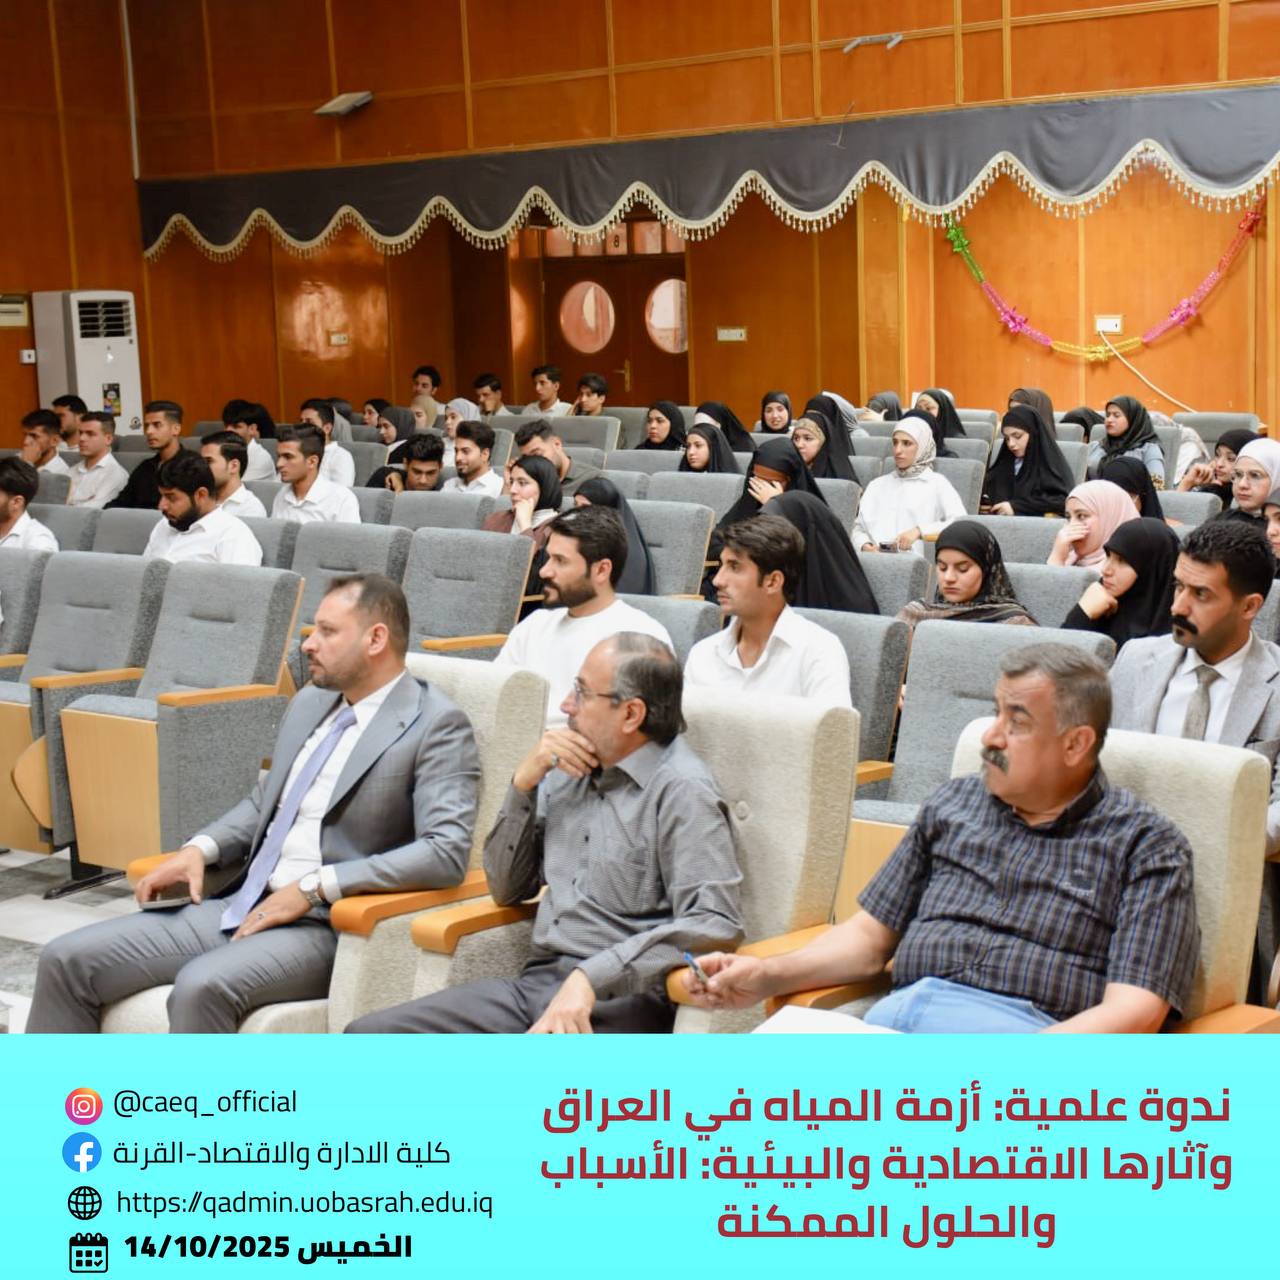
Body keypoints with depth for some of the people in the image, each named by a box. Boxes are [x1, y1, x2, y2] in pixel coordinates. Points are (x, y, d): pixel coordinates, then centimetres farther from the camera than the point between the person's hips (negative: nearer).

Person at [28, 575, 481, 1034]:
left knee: (201, 986, -35)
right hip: (241, 905, 8)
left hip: (328, 925, -8)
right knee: (67, 960, -4)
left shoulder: (435, 725, -8)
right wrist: (200, 848, 6)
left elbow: (446, 852, -19)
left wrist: (314, 887, -21)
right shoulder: (310, 702, 16)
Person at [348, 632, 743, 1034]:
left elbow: (716, 923, -19)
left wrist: (591, 978, -26)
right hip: (537, 981, 8)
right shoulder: (569, 773, 16)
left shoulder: (682, 790, -6)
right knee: (371, 1034, -7)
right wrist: (524, 782, 6)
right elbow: (506, 889, 21)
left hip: (616, 1002, -7)